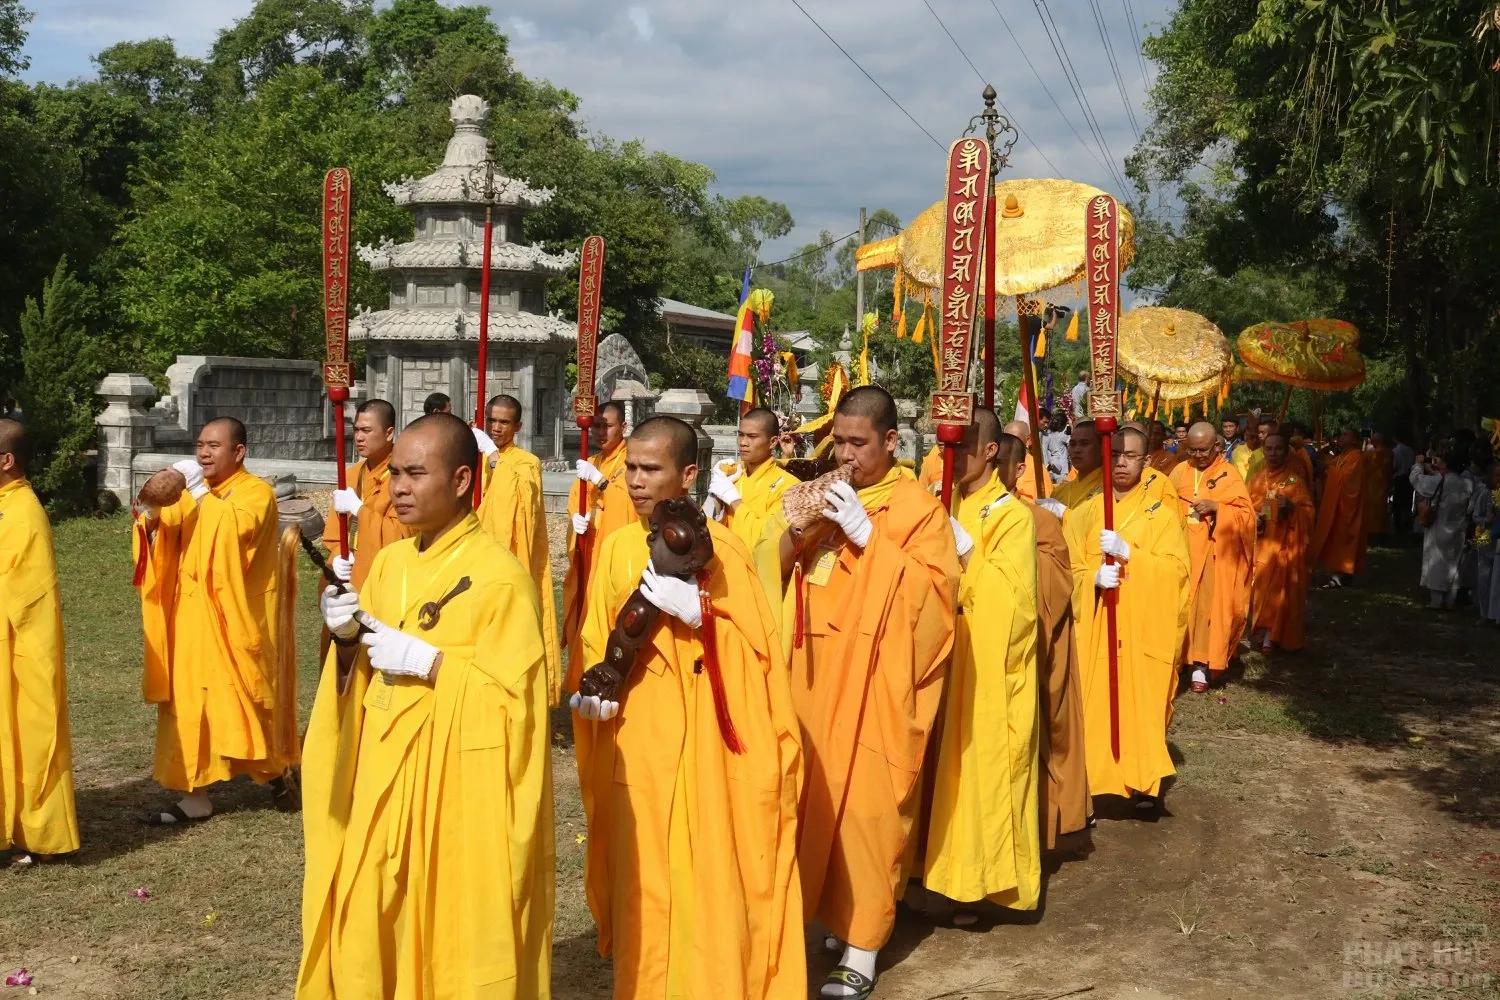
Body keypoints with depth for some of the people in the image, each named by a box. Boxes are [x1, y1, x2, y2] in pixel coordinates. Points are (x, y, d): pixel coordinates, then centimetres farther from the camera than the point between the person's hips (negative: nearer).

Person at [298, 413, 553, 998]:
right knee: (370, 923, 12)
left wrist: (426, 660, -19)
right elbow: (360, 672, 14)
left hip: (460, 786, -6)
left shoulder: (500, 576, -13)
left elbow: (515, 698, -16)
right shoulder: (389, 562, 8)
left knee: (455, 927, 3)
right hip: (382, 775, 6)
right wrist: (348, 640, -7)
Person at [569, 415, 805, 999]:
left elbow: (757, 640, -11)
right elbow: (597, 639, 11)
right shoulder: (616, 548, 7)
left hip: (702, 743, -4)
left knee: (708, 877, 0)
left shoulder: (721, 547, -6)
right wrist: (589, 689, -7)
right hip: (634, 742, 4)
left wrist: (697, 610, -25)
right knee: (641, 879, 10)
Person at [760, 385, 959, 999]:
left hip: (874, 683, -5)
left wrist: (867, 535, -20)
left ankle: (861, 945, 9)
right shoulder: (824, 495, 12)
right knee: (812, 797, 7)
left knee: (865, 805, -1)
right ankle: (826, 915, 24)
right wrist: (791, 529, -12)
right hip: (815, 674, 5)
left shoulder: (918, 507, -3)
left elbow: (936, 588, -14)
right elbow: (766, 567, 9)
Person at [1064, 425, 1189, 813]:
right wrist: (1094, 577, -17)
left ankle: (1144, 780, 11)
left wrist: (1127, 552, -21)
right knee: (1094, 702, 0)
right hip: (1094, 627, 2)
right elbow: (1068, 569, 4)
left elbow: (1175, 570, -8)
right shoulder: (1085, 513, 7)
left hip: (1143, 628, -2)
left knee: (1141, 701, -1)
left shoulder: (1161, 514, 2)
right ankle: (1089, 779, 9)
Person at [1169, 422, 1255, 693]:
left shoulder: (1229, 476, -2)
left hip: (1214, 554, -3)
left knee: (1208, 606, -4)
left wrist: (1215, 507, -19)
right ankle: (1178, 657, 12)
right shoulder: (1179, 472, 8)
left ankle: (1201, 664, 1)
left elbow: (1247, 514, -6)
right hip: (1182, 550, 3)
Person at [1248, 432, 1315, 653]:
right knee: (1259, 588, 5)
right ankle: (1261, 632, 14)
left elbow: (1309, 512, -7)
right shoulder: (1257, 478, 9)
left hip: (1284, 545, -4)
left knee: (1278, 589, -6)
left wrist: (1291, 507, -25)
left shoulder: (1295, 480, -5)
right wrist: (1252, 519, -6)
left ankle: (1271, 636, -2)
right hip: (1259, 544, 4)